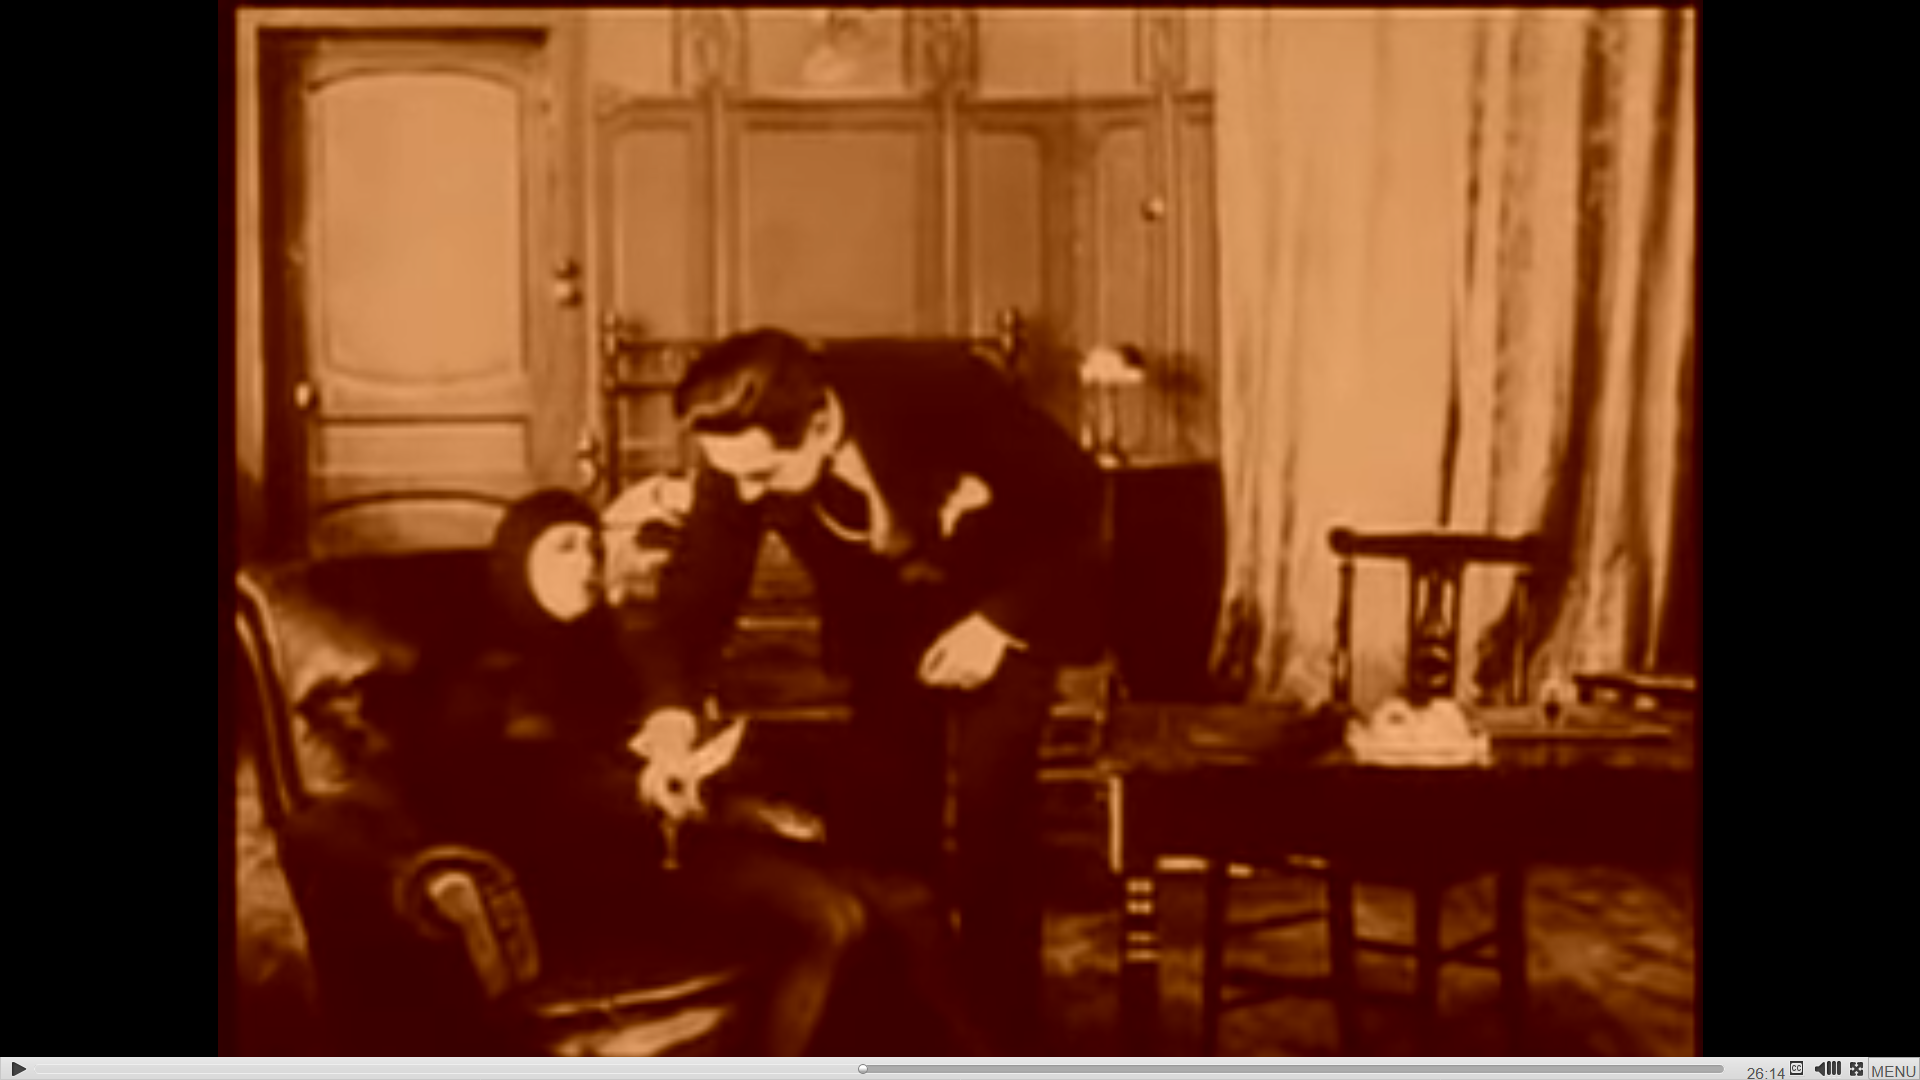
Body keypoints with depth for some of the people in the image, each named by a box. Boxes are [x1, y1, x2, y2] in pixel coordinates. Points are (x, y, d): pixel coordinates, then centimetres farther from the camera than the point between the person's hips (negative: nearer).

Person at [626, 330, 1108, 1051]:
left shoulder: (942, 390, -37)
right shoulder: (740, 453, -27)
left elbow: (1079, 499, -23)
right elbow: (698, 589, -20)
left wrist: (1001, 622, -27)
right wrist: (672, 717, -37)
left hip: (1010, 601, -3)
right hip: (888, 620, 4)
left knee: (993, 823, -12)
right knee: (880, 828, -1)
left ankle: (997, 1047, 3)